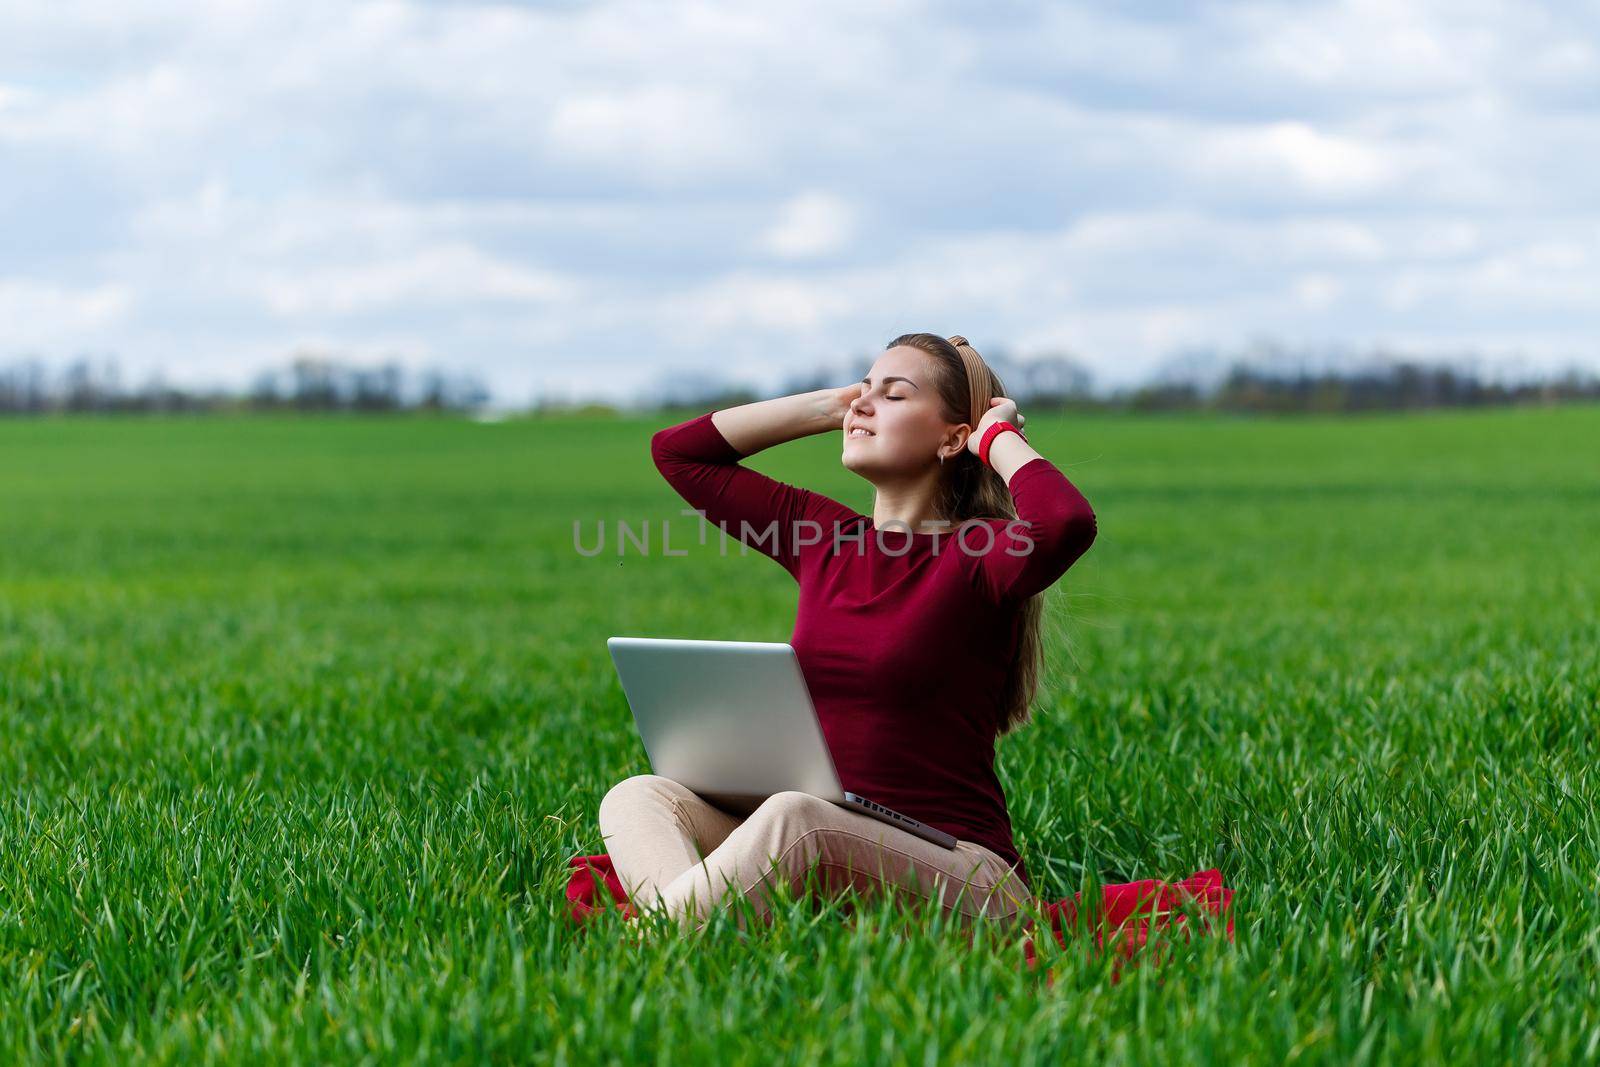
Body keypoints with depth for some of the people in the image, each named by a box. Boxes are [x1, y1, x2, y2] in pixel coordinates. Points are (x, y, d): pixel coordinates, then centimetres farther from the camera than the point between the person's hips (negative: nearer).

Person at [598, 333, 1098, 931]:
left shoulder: (979, 556, -4)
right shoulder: (820, 535, 15)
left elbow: (1066, 523, -28)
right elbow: (677, 450, 24)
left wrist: (998, 437, -8)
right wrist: (831, 406, 18)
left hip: (955, 869, -7)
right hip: (822, 857, 7)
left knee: (793, 817, -36)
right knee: (640, 796, -15)